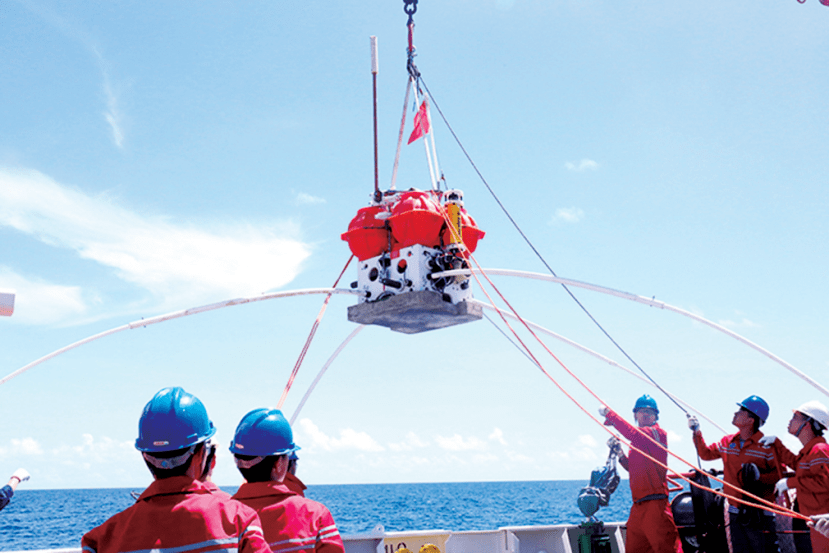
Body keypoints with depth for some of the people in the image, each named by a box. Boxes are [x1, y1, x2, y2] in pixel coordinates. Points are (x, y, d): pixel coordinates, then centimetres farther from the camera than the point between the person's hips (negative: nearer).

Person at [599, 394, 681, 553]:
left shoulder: (657, 433, -6)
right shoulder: (638, 439, 20)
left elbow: (632, 433, -24)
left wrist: (609, 414, -16)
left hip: (655, 504, -8)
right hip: (638, 506, 9)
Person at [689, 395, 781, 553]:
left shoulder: (767, 445, -9)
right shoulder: (727, 442, 9)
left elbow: (780, 474, -10)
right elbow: (706, 454, 22)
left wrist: (760, 476, -24)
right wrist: (697, 432, 15)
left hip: (759, 516, -6)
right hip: (735, 514, 6)